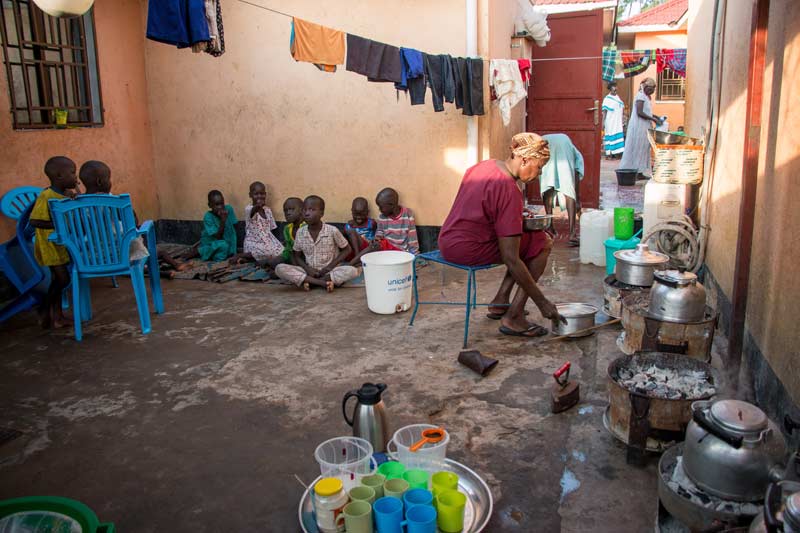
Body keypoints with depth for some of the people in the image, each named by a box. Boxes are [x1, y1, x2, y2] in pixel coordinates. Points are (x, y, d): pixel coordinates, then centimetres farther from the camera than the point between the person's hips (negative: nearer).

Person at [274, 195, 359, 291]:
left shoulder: (332, 231, -10)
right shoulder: (300, 232, -2)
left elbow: (346, 249, 1)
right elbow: (296, 255, 9)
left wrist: (330, 266, -10)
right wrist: (307, 268, -11)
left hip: (329, 271, -2)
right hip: (309, 271, 2)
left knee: (353, 271, -32)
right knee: (279, 269, -22)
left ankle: (309, 281, -23)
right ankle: (323, 282, -26)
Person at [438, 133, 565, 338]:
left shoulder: (485, 165, 7)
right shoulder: (508, 191, -20)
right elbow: (511, 261, -21)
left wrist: (517, 219, 14)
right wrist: (542, 302, -15)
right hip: (468, 250, -9)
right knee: (543, 244, -3)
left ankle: (499, 302, 15)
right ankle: (513, 317, -2)